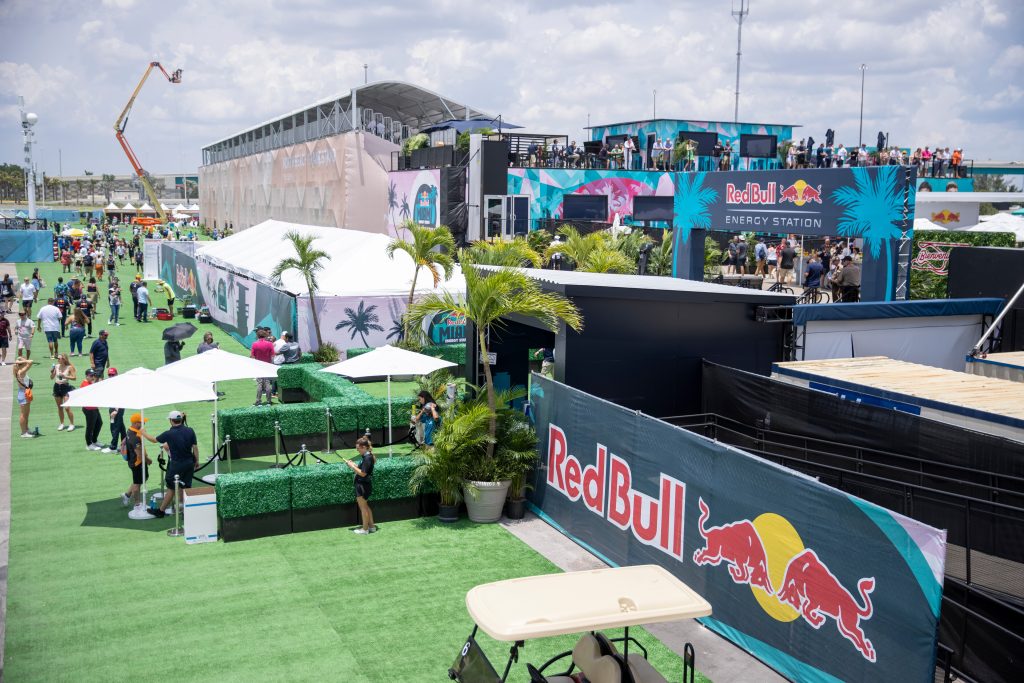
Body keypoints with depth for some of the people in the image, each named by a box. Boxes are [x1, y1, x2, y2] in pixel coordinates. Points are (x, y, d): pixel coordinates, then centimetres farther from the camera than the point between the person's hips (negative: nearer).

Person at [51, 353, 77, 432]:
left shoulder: (69, 367, -7)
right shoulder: (56, 366, 4)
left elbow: (74, 378, -8)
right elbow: (52, 378, 12)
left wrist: (65, 376, -18)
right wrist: (52, 372, -7)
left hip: (65, 387, -5)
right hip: (57, 387, 5)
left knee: (67, 407, -9)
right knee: (59, 407, 11)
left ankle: (72, 424, 2)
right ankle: (62, 424, 22)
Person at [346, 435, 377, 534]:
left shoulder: (367, 458, -22)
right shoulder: (366, 456, 8)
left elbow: (363, 473, -24)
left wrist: (353, 466, -17)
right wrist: (354, 465, 2)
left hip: (363, 485, -10)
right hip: (363, 484, 10)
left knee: (363, 507, 2)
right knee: (365, 506, 20)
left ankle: (365, 529, 12)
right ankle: (371, 526, 27)